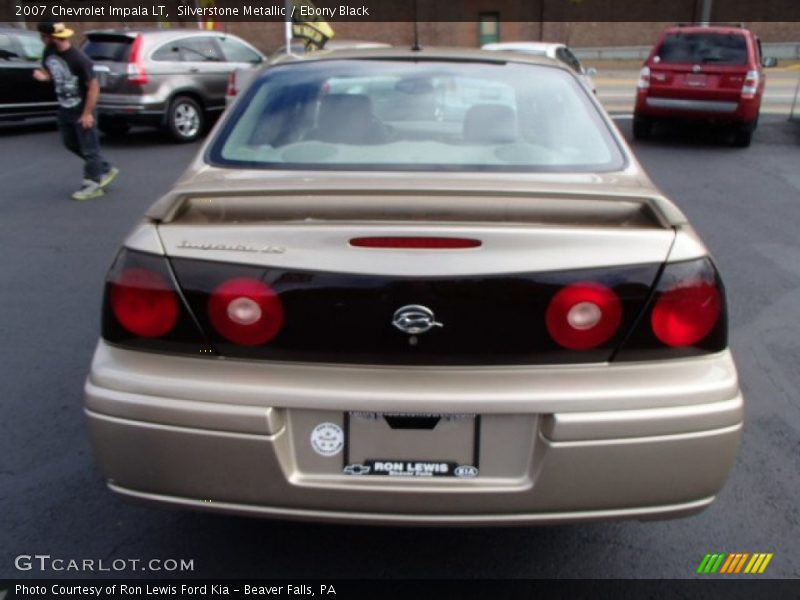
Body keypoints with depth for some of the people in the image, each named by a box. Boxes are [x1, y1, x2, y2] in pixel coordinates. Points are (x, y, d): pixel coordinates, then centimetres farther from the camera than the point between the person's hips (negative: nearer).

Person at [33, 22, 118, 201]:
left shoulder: (78, 59, -25)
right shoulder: (49, 52, -3)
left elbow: (93, 87, -20)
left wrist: (87, 113, -20)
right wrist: (43, 75, -10)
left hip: (82, 111, -9)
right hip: (64, 110, 9)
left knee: (88, 148, 3)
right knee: (71, 144, 19)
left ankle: (93, 185, 15)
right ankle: (106, 169, 31)